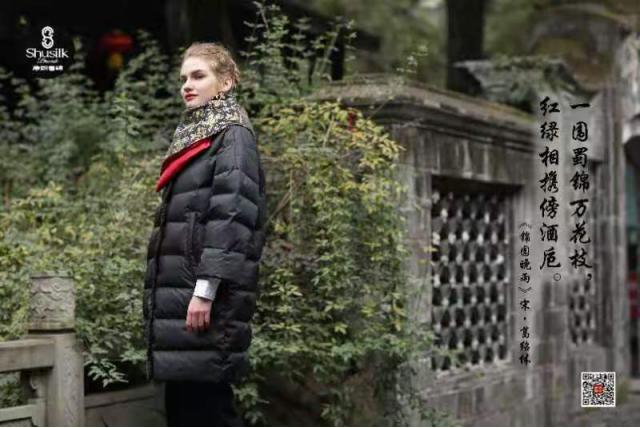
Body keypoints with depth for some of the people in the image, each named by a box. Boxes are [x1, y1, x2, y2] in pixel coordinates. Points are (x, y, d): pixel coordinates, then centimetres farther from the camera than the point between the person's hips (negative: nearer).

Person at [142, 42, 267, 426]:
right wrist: (163, 290, 17)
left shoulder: (232, 136, -5)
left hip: (206, 291, -9)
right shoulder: (192, 136, 21)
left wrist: (206, 289, -22)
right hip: (177, 287, 9)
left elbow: (230, 217, -16)